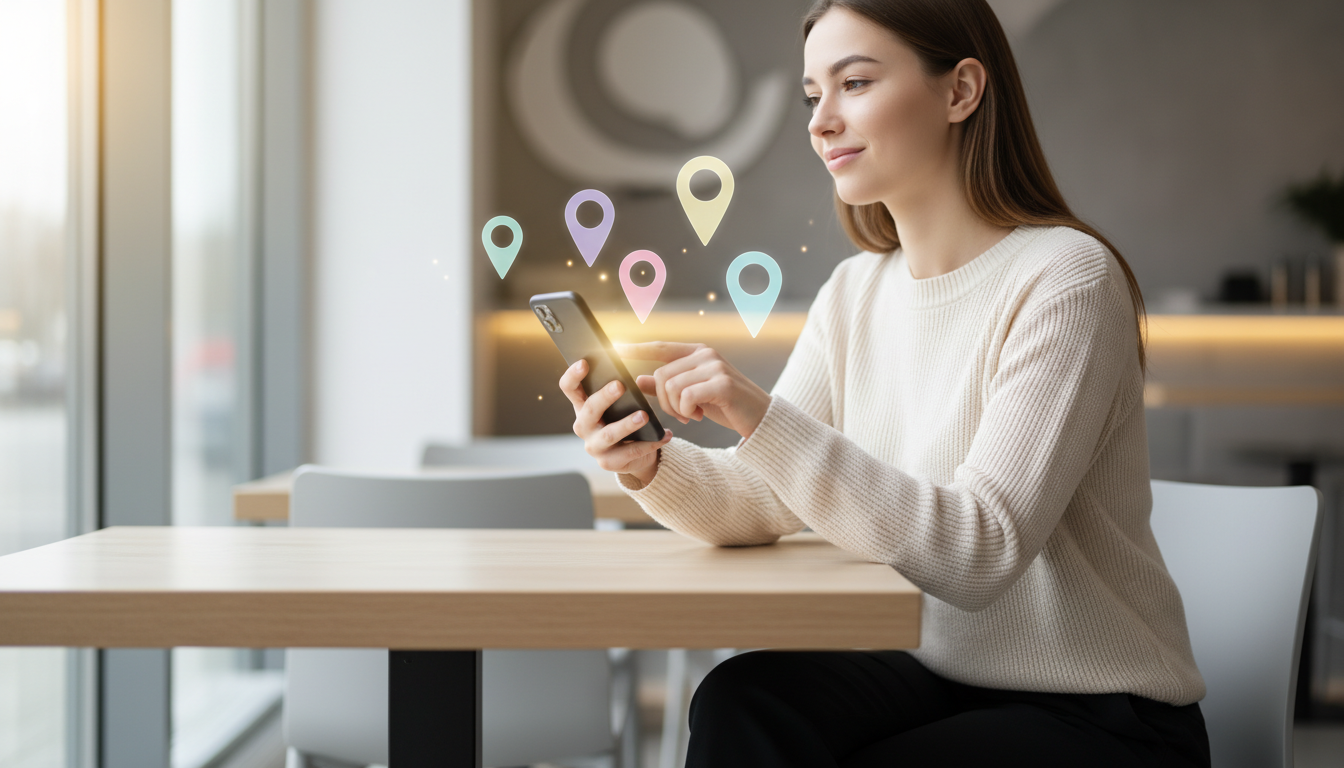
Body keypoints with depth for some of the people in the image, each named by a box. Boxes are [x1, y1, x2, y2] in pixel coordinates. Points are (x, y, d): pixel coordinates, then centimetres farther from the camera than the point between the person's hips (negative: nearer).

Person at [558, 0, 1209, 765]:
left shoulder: (1065, 277, -18)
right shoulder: (855, 293, 5)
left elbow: (981, 551, -27)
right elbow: (764, 505, -2)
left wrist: (765, 419, -34)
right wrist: (652, 466, -23)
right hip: (942, 678, 6)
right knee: (742, 699, -21)